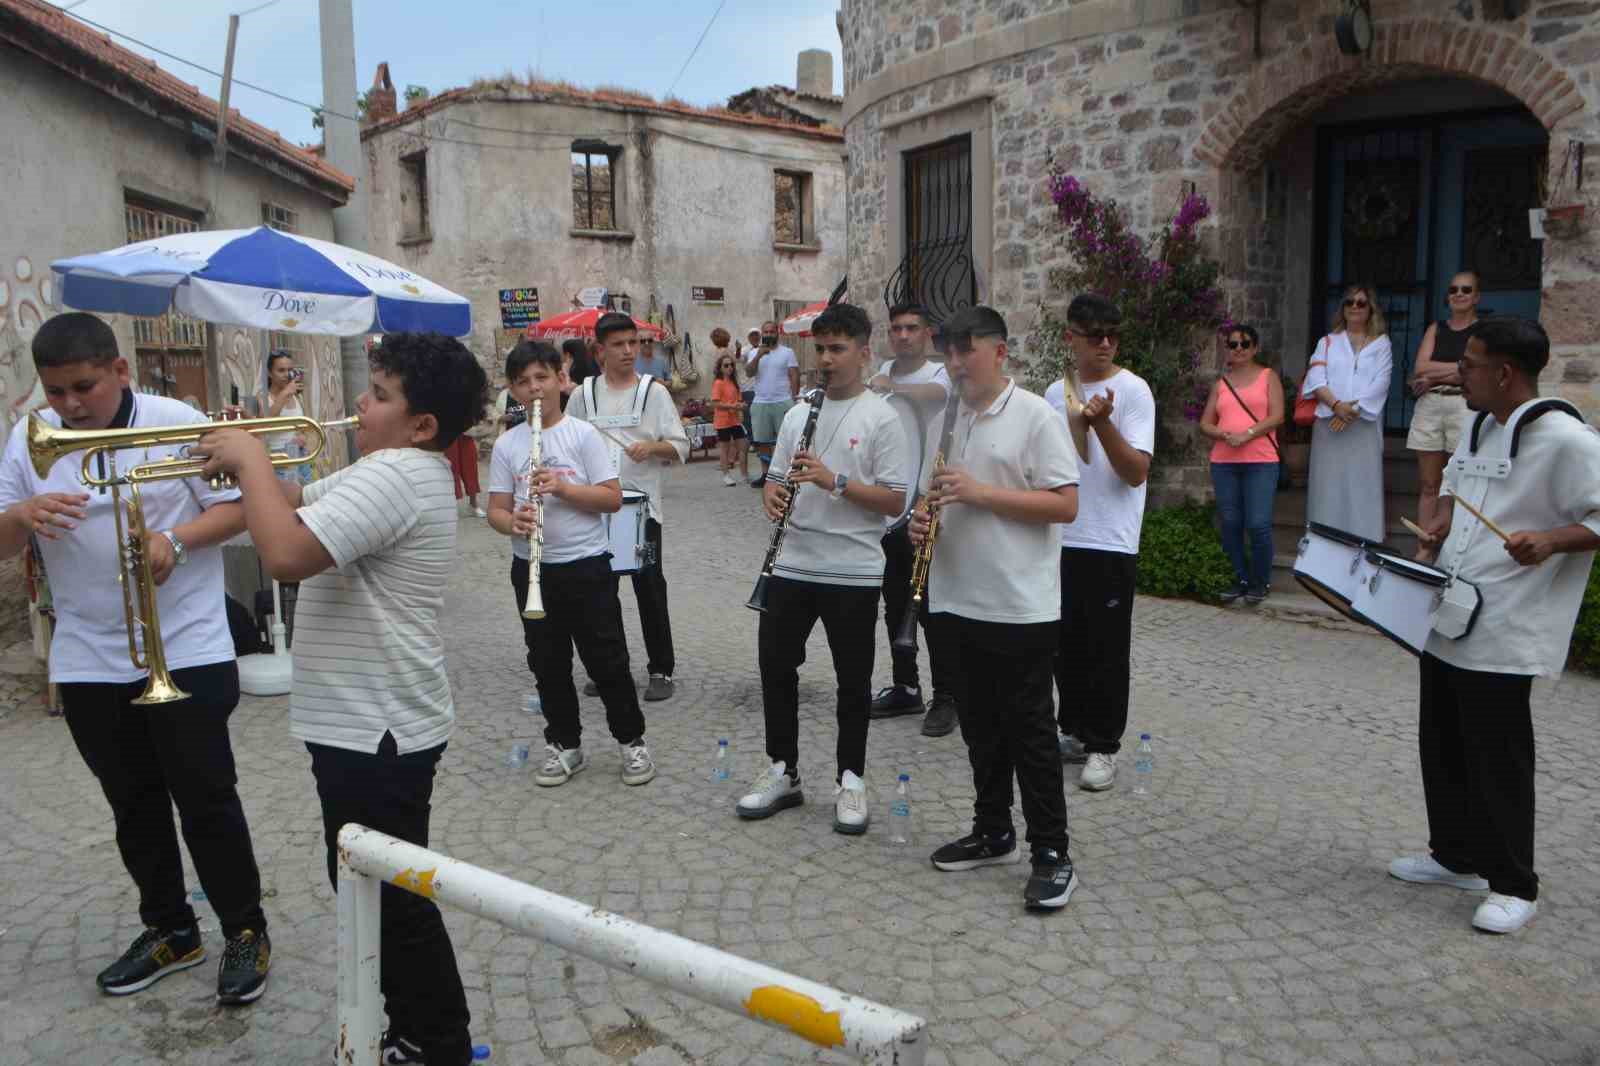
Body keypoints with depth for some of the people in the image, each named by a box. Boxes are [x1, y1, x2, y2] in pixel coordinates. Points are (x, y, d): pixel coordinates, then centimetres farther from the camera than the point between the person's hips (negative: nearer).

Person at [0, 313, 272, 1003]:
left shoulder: (178, 423, -8)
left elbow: (238, 506, -6)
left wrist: (175, 541, -24)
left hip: (187, 652, -4)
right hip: (88, 661, 5)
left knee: (206, 798, 2)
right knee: (133, 805, 16)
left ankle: (245, 929, 18)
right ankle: (169, 931, 32)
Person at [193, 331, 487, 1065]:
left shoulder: (396, 474, -23)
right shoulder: (394, 469, 11)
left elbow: (286, 555, -32)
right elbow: (297, 506, 18)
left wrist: (252, 459, -19)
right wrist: (242, 463, -1)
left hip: (377, 730, -11)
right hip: (367, 721, 11)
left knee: (390, 901, 4)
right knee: (377, 893, 21)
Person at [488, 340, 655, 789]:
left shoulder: (583, 434, -5)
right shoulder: (506, 445, 3)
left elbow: (613, 499, -8)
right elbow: (495, 510, 2)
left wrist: (563, 487, -22)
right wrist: (513, 522, -21)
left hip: (586, 566, -3)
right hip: (532, 569, 3)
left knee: (607, 660, 4)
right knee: (548, 664, 12)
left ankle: (632, 741, 20)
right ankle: (565, 745, 28)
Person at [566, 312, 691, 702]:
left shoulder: (654, 391, 0)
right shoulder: (583, 394, 5)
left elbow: (680, 447, -3)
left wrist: (652, 447, -21)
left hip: (642, 505, -2)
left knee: (649, 588, 2)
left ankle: (661, 670, 13)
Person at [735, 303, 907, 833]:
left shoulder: (881, 418, -5)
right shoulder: (798, 414, 11)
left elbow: (895, 500, -10)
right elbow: (775, 479, 14)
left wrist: (833, 480, -21)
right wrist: (774, 496, -10)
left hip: (854, 571, -5)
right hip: (793, 564, 5)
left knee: (853, 679, 6)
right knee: (775, 665, 9)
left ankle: (850, 780, 22)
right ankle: (782, 771, 25)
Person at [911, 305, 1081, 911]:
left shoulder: (1035, 416, -9)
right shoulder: (949, 419, 12)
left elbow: (1066, 505, -15)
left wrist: (981, 492, -21)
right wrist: (926, 520, -2)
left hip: (1021, 607, -7)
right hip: (960, 600, 7)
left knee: (1028, 730, 0)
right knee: (979, 725, 16)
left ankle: (1051, 855, 12)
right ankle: (993, 833, 30)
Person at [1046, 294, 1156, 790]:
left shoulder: (1132, 390, -7)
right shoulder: (1055, 392, 10)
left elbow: (1136, 471, -14)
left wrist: (1102, 423, -27)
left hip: (1110, 544, -6)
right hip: (1059, 539, 6)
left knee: (1106, 650, 2)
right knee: (1066, 643, 13)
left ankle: (1103, 746, 14)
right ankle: (1075, 732, 28)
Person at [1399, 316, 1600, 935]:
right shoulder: (1478, 426, 11)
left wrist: (1550, 540, -30)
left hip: (1503, 635, -9)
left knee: (1497, 758, 1)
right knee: (1442, 745, 17)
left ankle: (1513, 886, 16)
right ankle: (1455, 856, 33)